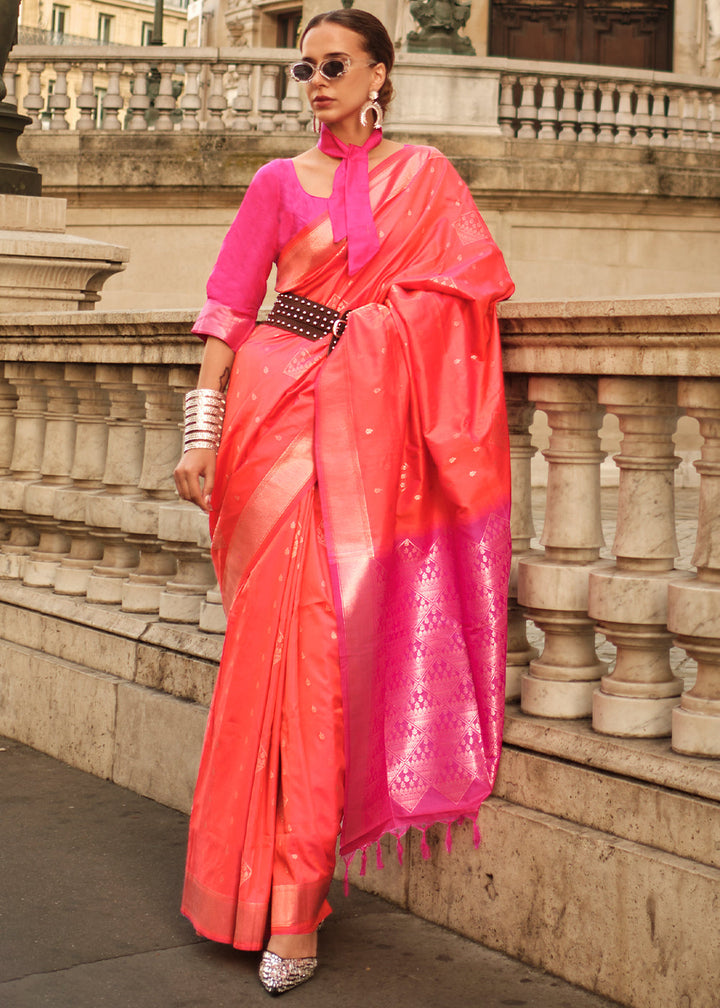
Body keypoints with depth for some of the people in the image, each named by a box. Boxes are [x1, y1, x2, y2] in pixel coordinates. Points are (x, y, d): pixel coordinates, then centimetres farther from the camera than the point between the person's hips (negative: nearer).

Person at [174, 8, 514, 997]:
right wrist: (202, 428, -5)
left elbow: (470, 285, 10)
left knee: (327, 633, -4)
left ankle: (290, 901, 4)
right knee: (284, 633, -4)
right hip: (281, 409, 0)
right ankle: (287, 907, 7)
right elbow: (229, 309, 3)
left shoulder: (424, 174, 11)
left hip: (368, 421, 0)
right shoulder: (280, 182, 8)